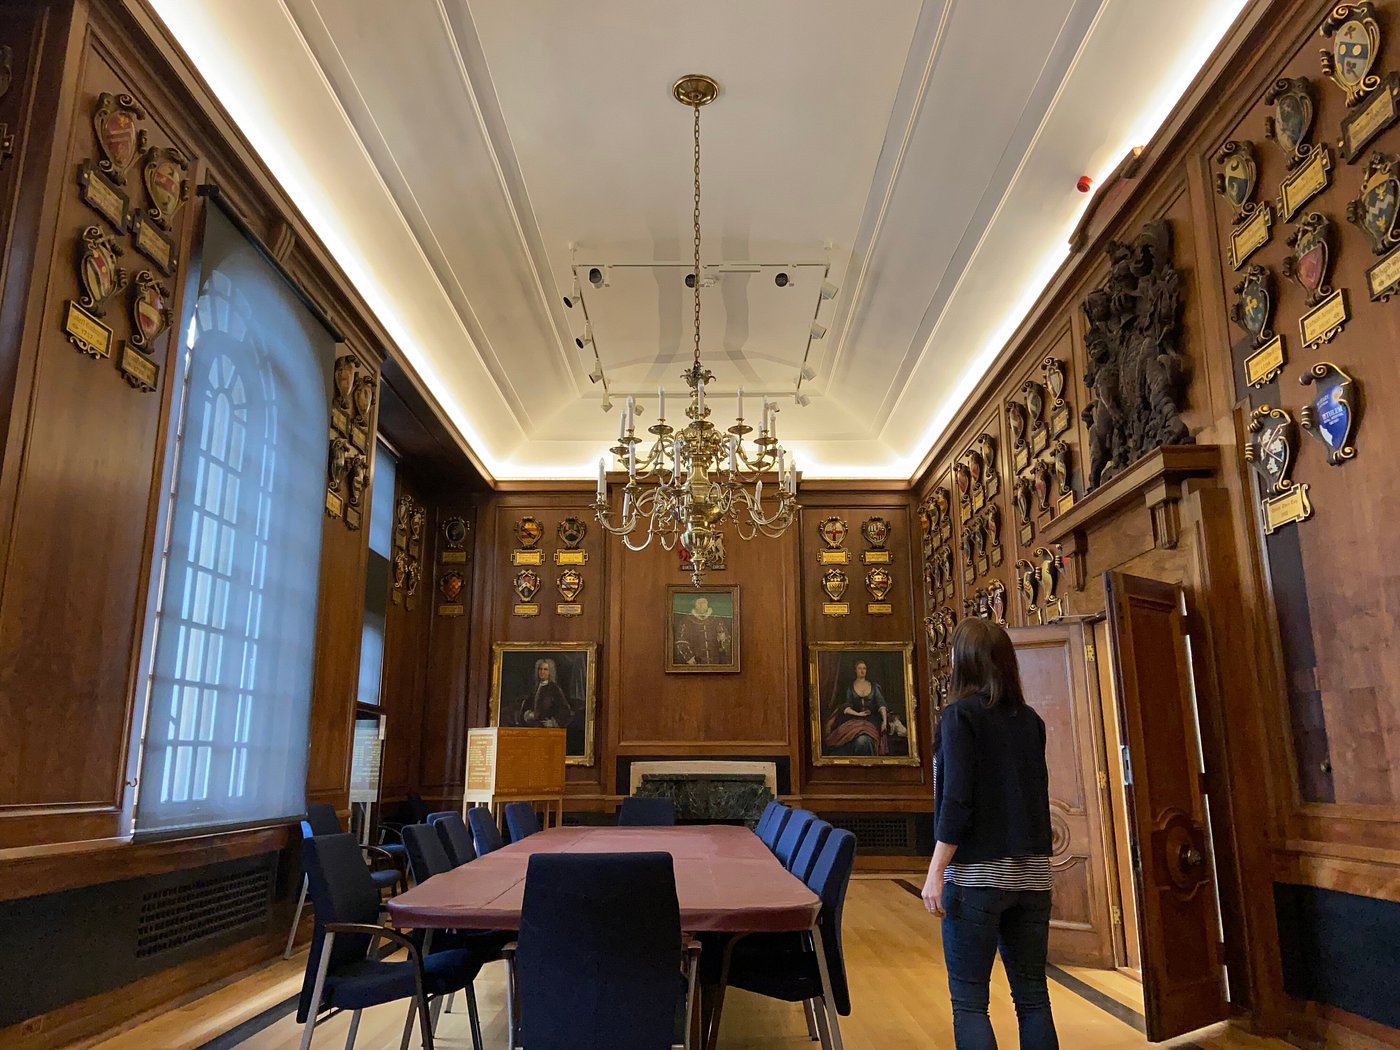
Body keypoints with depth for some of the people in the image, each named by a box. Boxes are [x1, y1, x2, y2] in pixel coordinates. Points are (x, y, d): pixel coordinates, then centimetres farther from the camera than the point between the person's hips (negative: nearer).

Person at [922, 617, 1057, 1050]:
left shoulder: (961, 713, -9)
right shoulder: (1030, 719, 8)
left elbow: (956, 800, -15)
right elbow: (1036, 794, 14)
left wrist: (935, 872, -10)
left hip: (977, 873, -6)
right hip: (1031, 872, 6)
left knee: (969, 1002, 3)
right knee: (1033, 996, 14)